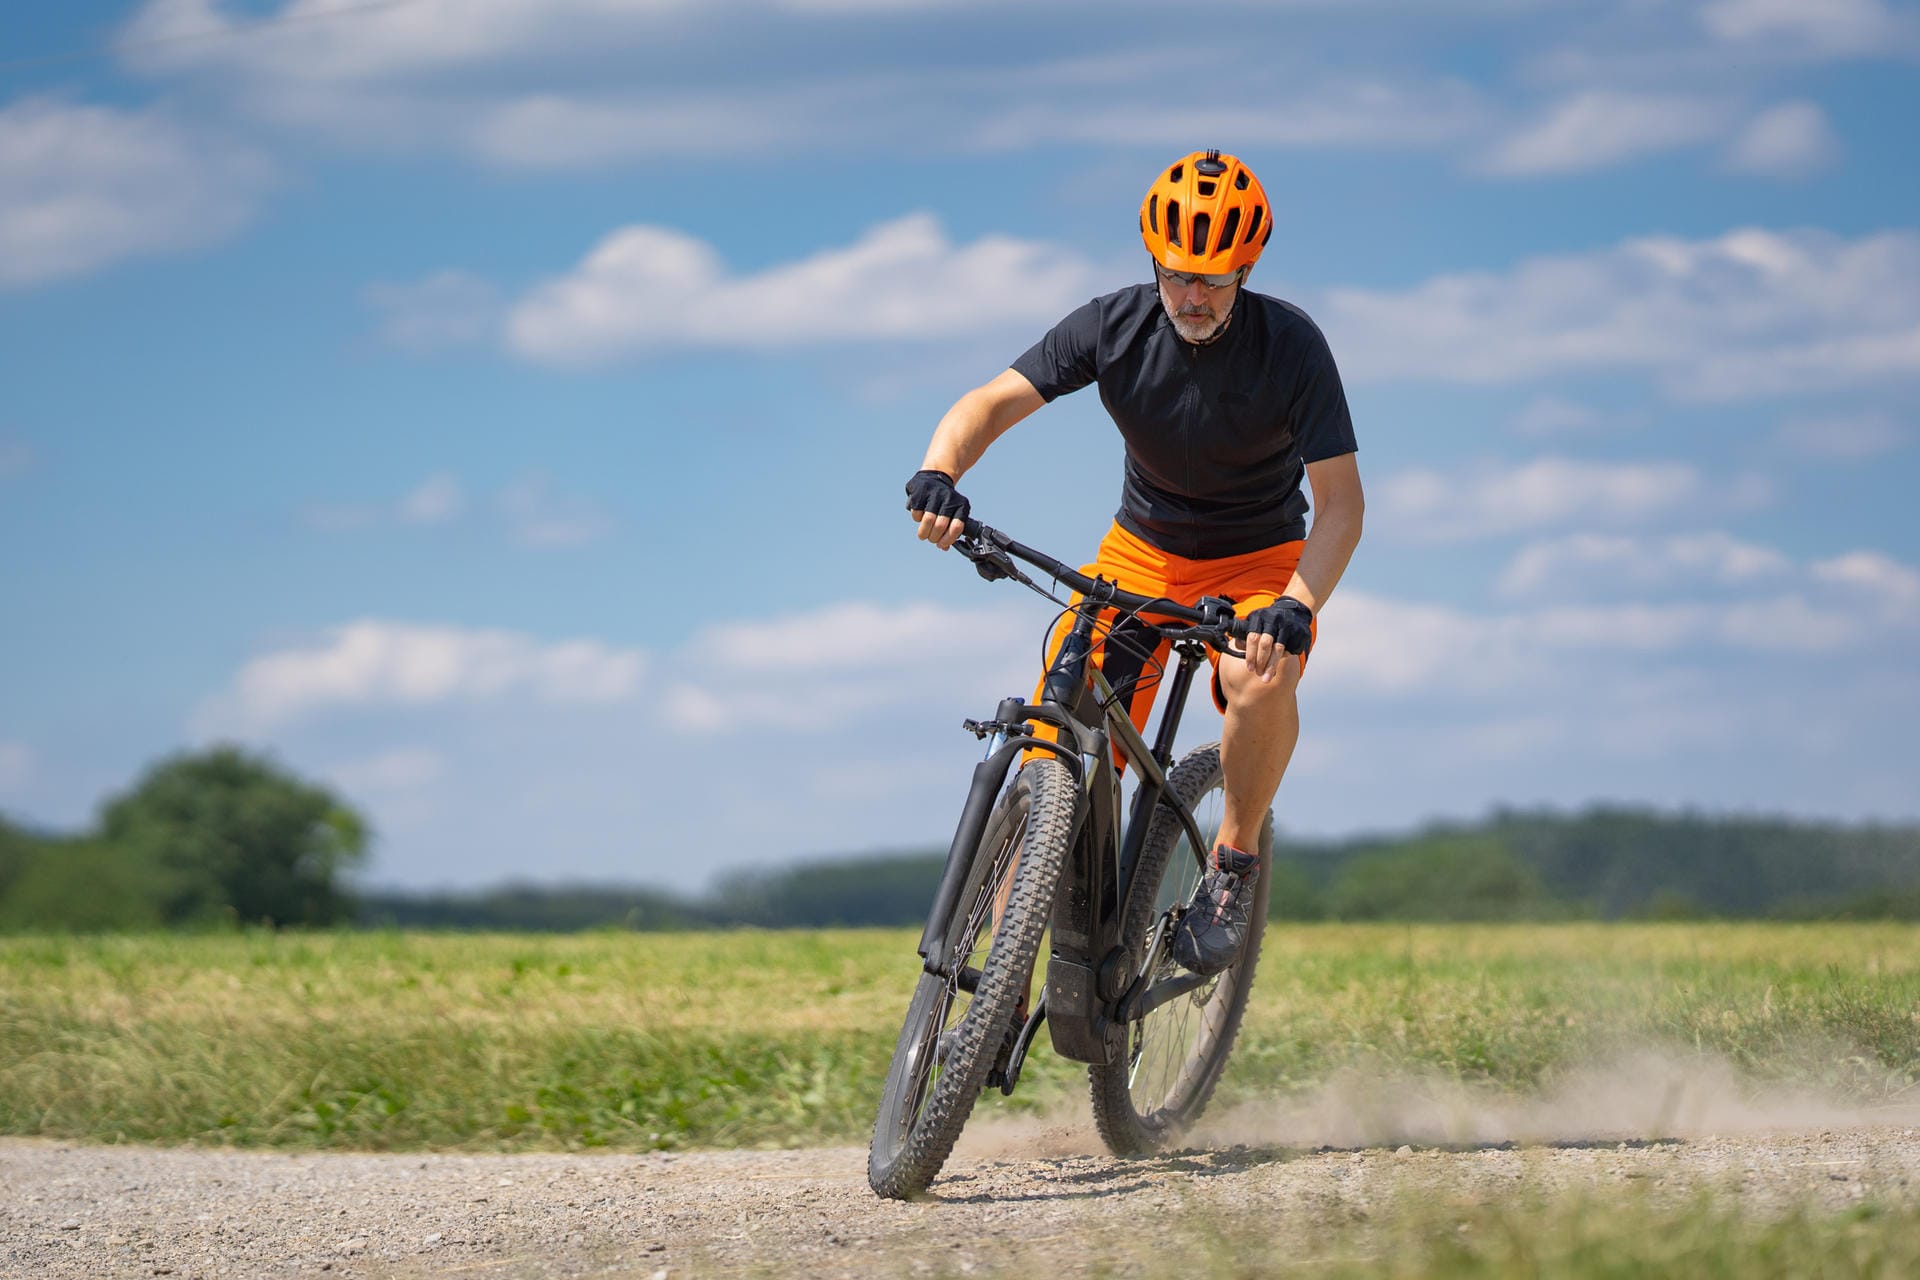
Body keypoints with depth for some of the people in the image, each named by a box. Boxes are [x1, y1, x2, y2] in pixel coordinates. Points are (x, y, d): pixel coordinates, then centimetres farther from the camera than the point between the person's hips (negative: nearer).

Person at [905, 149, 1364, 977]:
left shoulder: (1289, 345, -21)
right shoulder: (1116, 326, -16)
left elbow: (1340, 499, -24)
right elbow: (993, 402, -21)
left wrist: (1296, 607, -41)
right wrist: (937, 474, -43)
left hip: (1258, 559, -2)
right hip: (1139, 550, 2)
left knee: (1260, 679, -36)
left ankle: (1234, 863, -10)